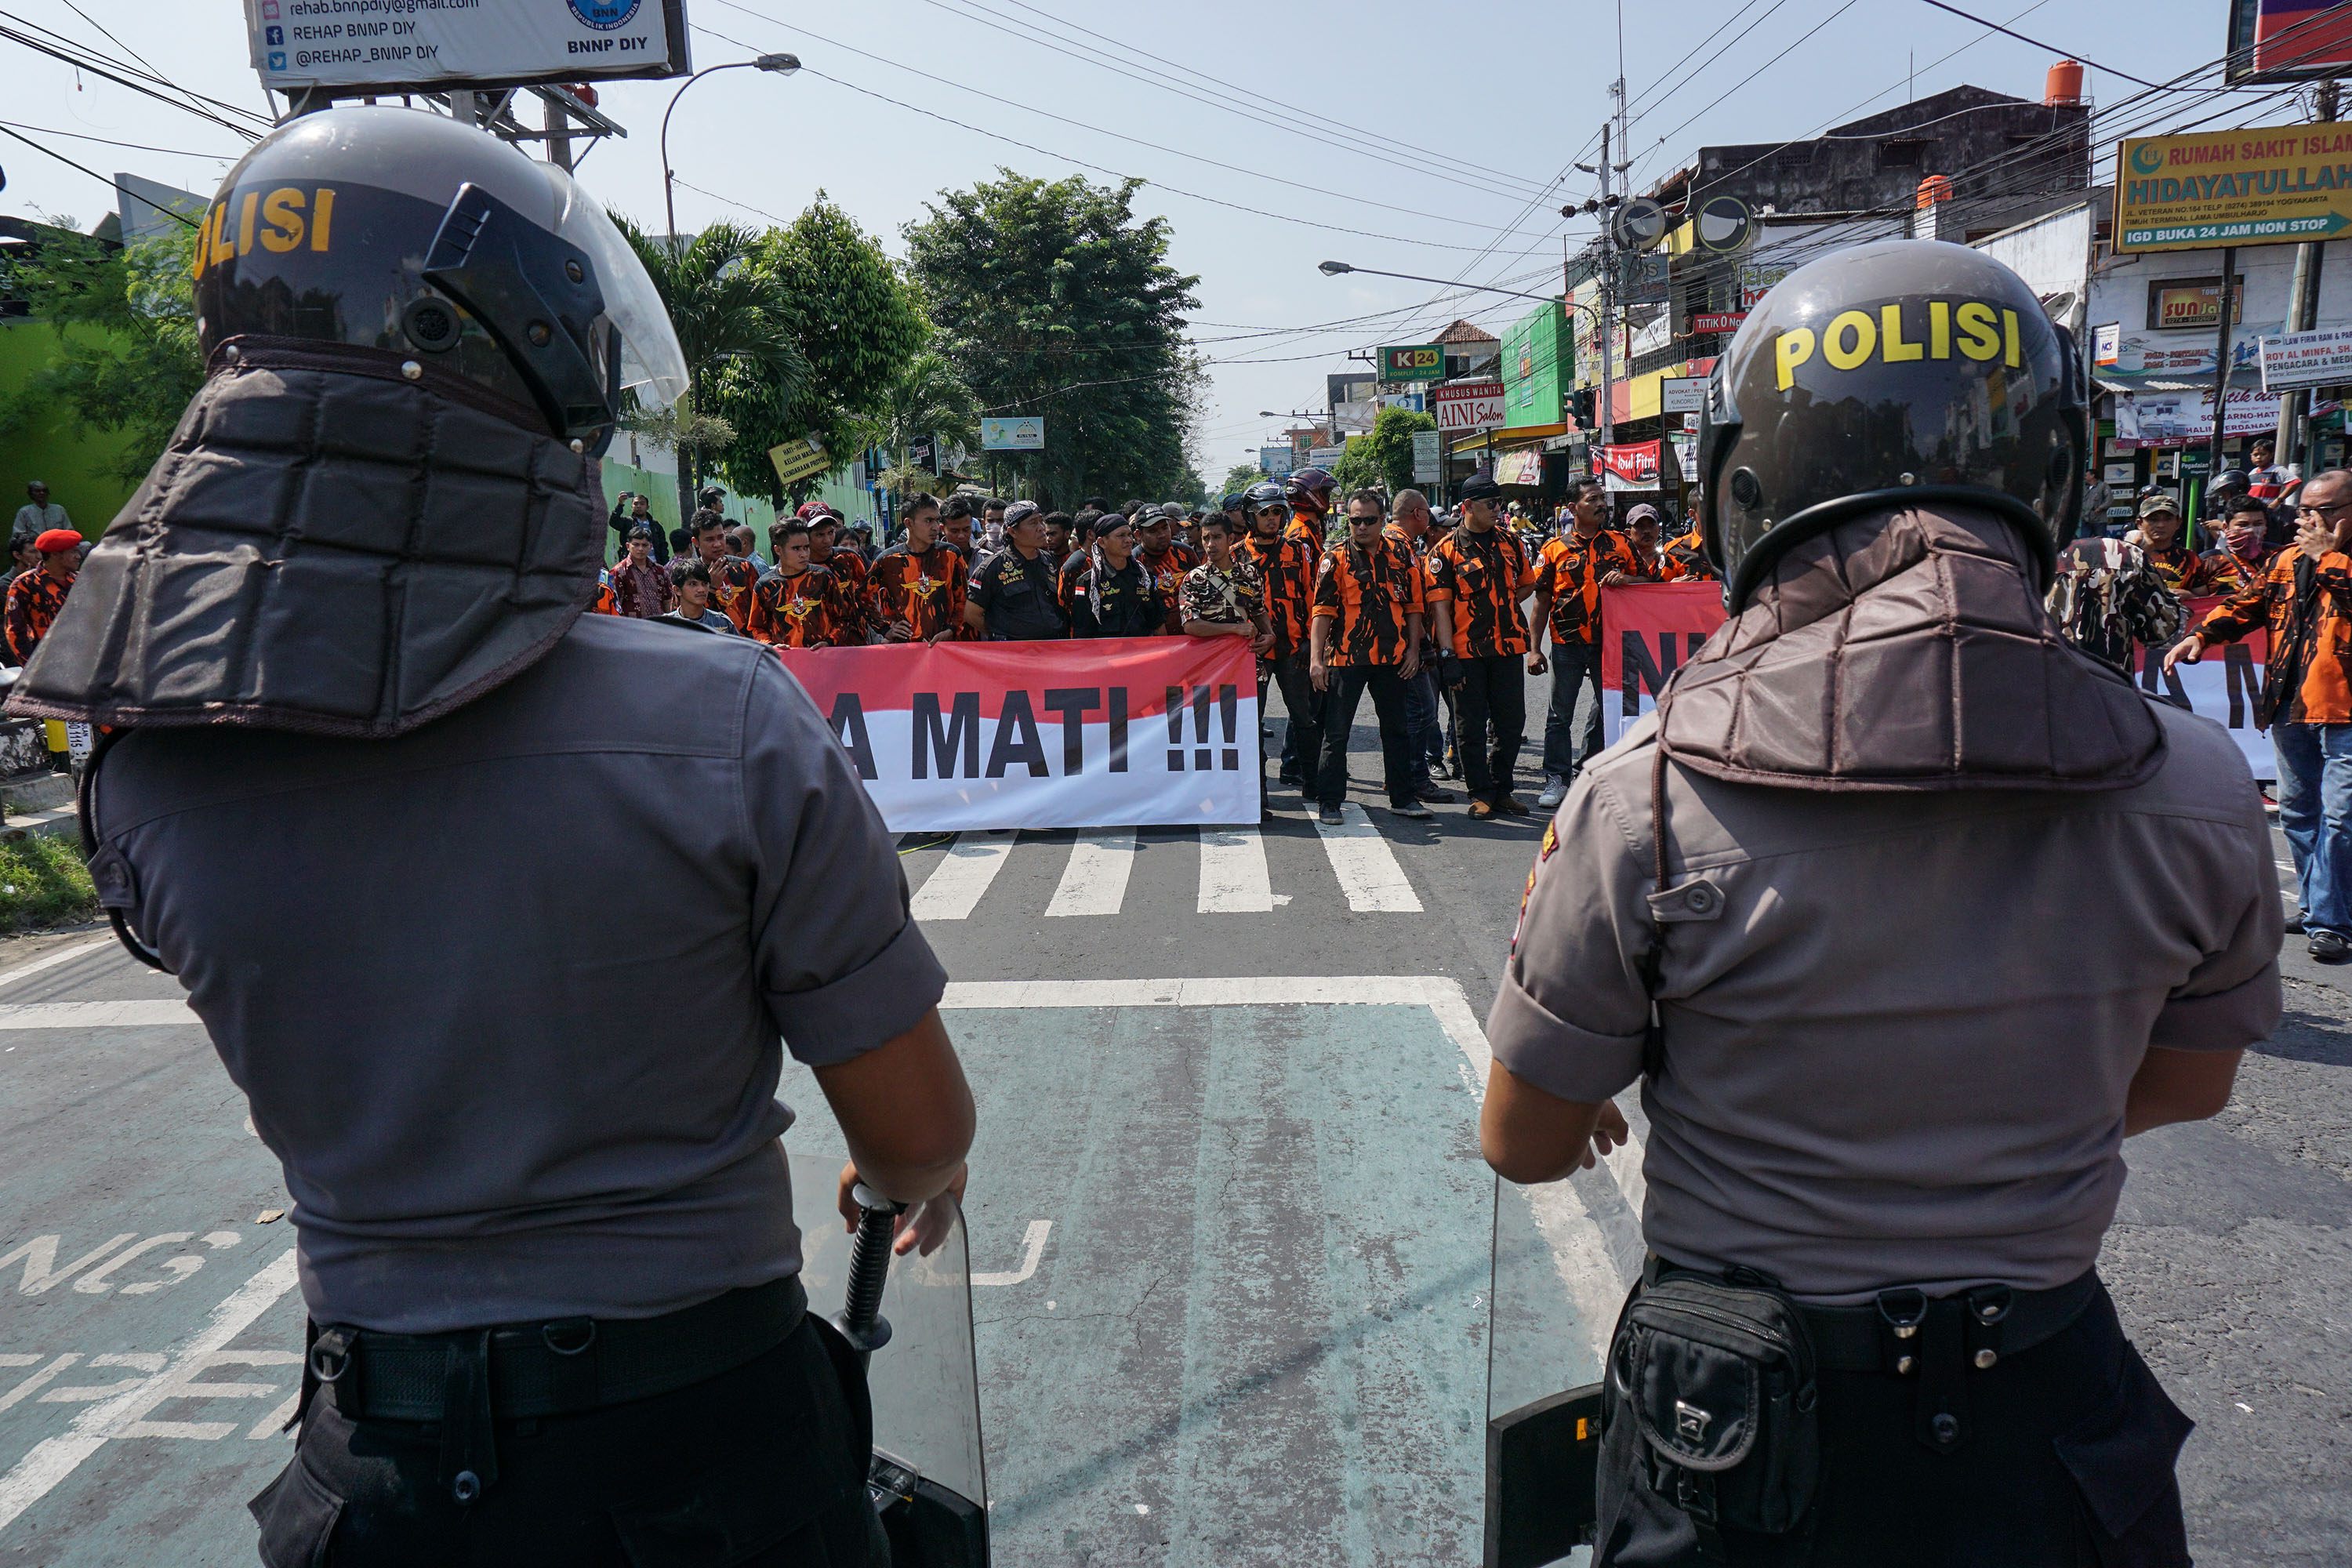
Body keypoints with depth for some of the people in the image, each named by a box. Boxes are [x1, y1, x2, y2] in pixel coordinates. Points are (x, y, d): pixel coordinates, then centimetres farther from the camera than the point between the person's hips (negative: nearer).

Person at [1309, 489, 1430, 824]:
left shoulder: (1401, 557, 8)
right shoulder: (1335, 560, -2)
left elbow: (1414, 605, 12)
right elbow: (1322, 610, -7)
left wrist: (1413, 650, 4)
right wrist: (1316, 658, -15)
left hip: (1392, 658, 3)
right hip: (1346, 658, -3)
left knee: (1396, 730, 12)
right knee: (1336, 732, 1)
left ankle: (1402, 797, 23)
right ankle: (1329, 802, 9)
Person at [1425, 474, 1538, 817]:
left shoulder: (1510, 541, 9)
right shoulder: (1446, 551, -4)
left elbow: (1527, 583, 22)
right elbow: (1439, 605, -9)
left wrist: (1500, 606, 6)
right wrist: (1447, 655, -16)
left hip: (1508, 647, 4)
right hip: (1467, 650, -4)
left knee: (1512, 721, 8)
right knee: (1473, 726, 3)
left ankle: (1502, 790, 22)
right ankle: (1481, 794, 13)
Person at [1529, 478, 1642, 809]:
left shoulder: (1620, 543, 7)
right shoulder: (1554, 548, 2)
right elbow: (1542, 600, 2)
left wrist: (1625, 579, -11)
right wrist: (1534, 648, -2)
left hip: (1609, 641, 2)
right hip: (1567, 644, -2)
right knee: (1561, 714, 1)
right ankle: (1557, 779, 8)